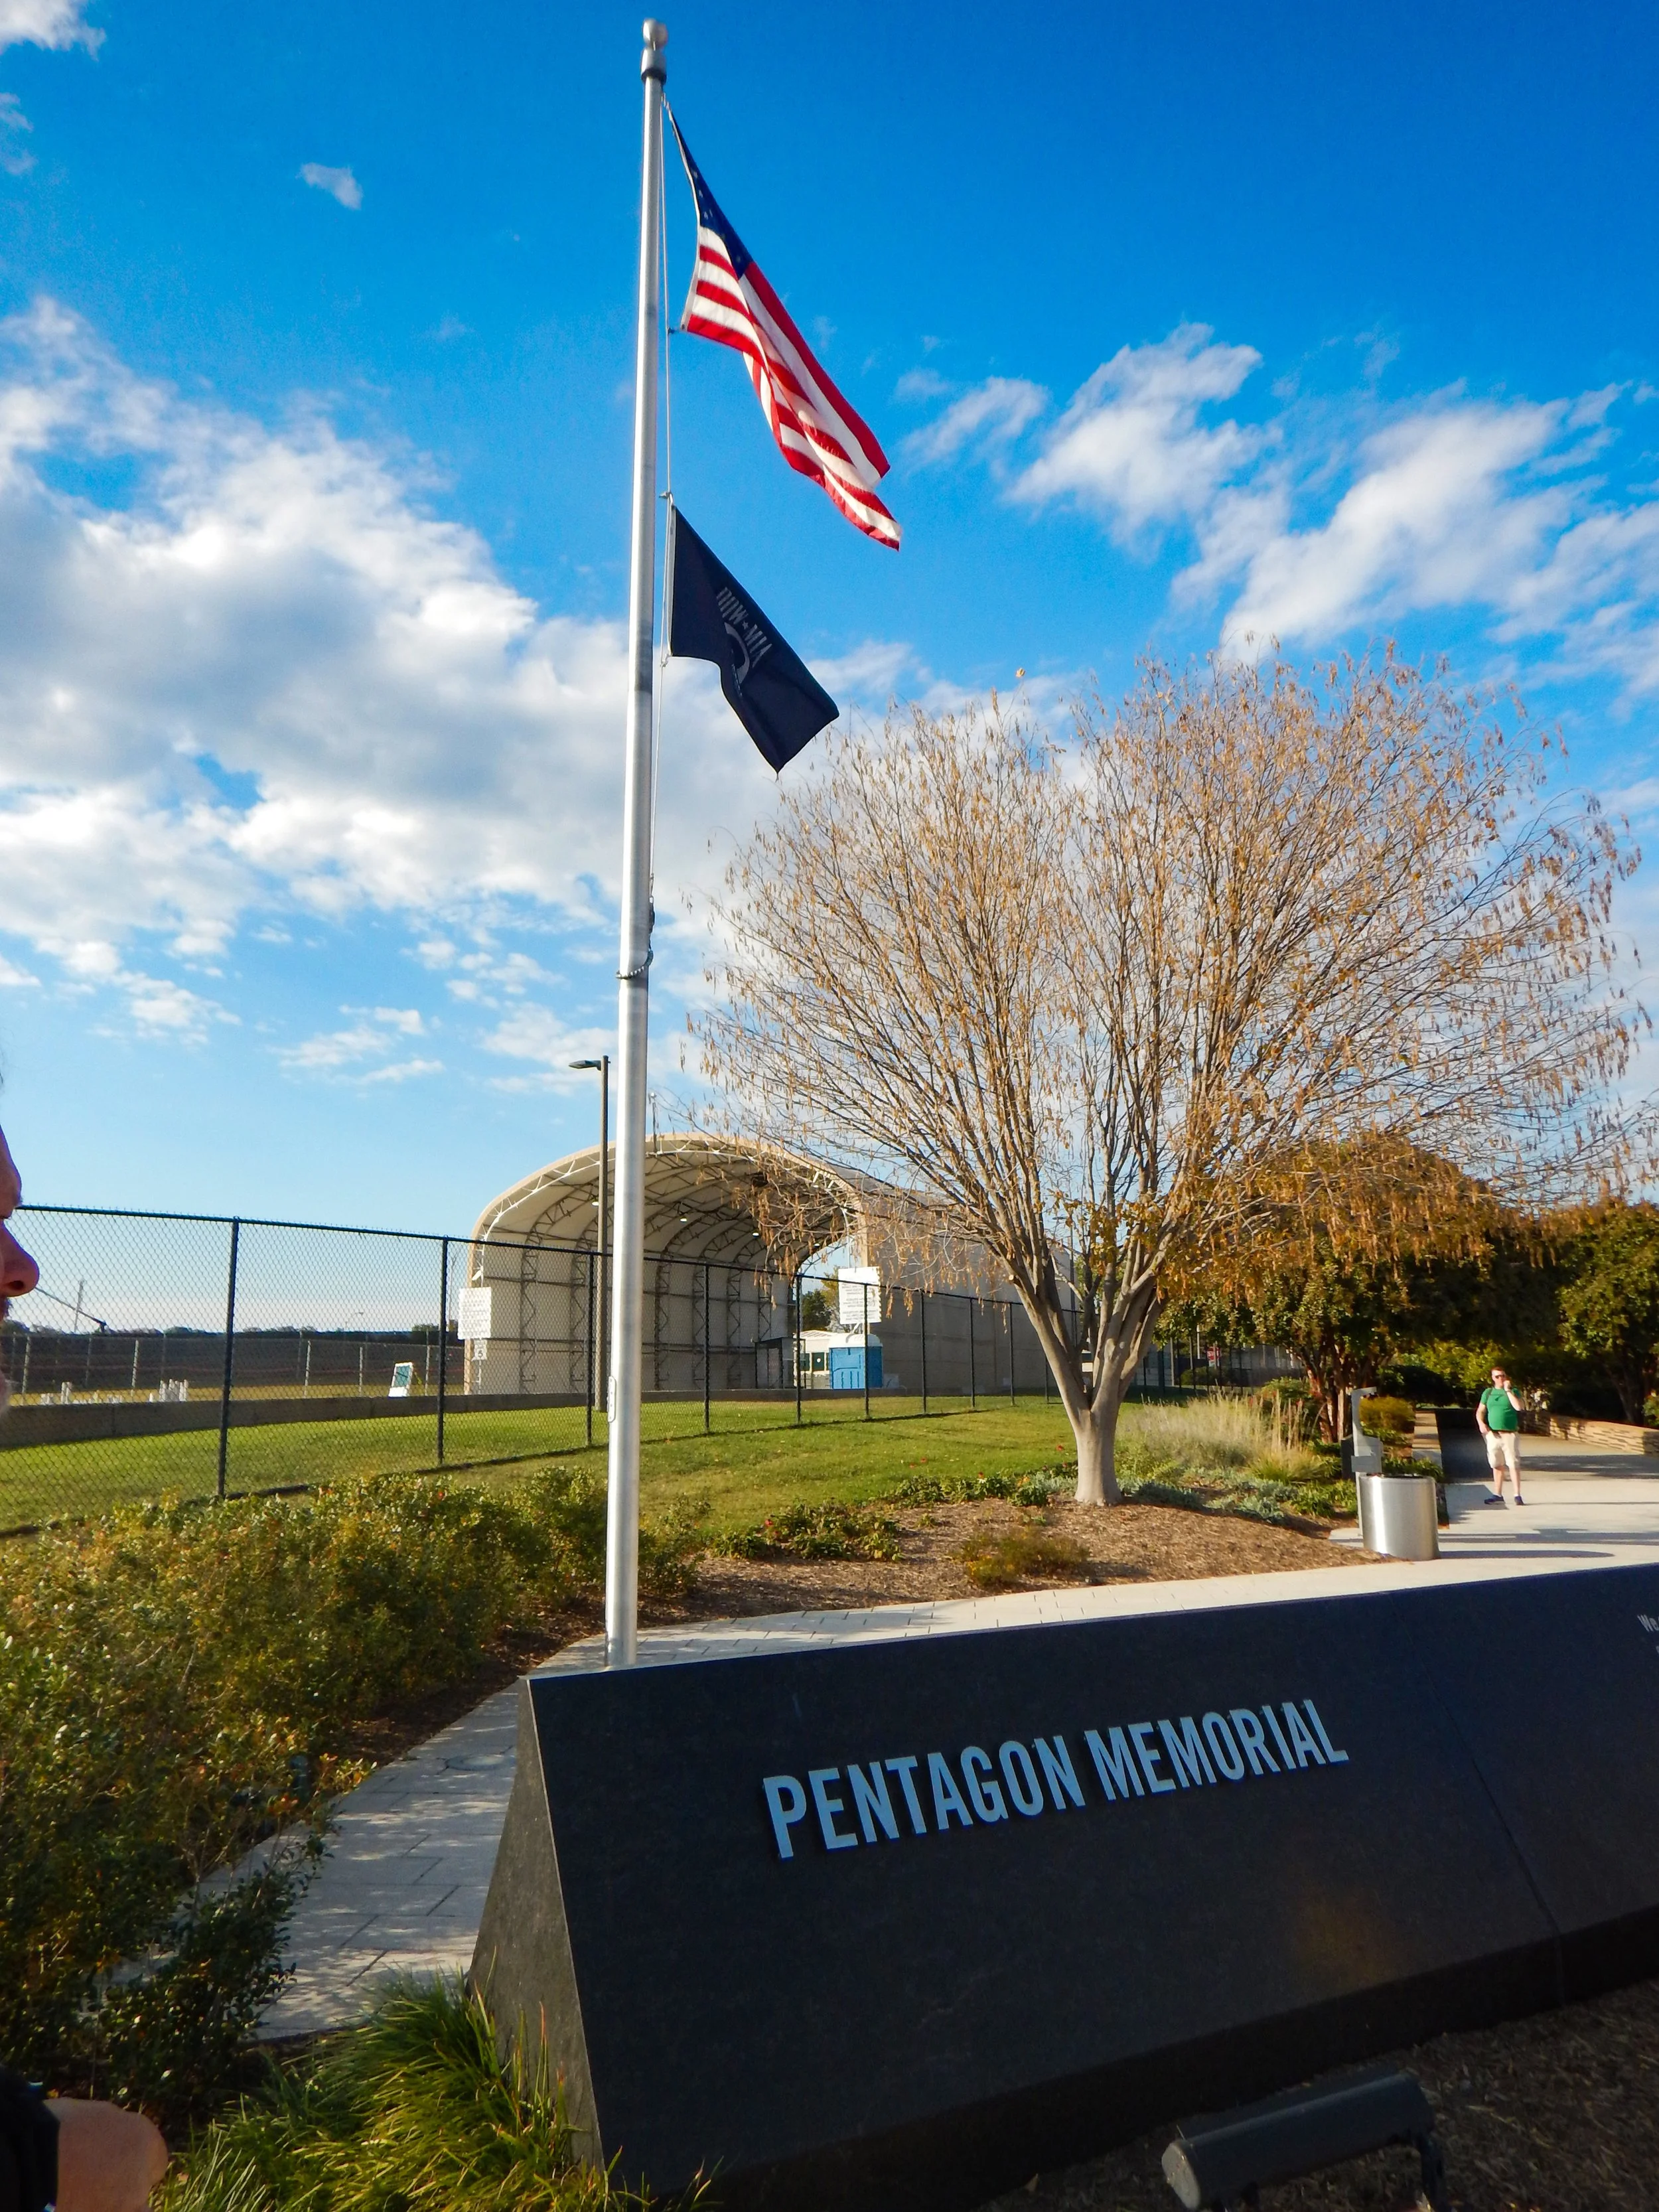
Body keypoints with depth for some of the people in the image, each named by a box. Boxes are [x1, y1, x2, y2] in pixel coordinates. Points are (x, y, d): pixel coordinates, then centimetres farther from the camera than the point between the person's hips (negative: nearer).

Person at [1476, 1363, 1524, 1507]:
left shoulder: (1513, 1391, 4)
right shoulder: (1488, 1393, 11)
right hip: (1493, 1434, 3)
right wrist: (1481, 1423, -7)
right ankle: (1497, 1495, 16)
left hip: (1510, 1434, -3)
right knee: (1497, 1465, 10)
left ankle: (1518, 1495, -3)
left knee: (1513, 1464, -7)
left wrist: (1508, 1390, -10)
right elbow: (1480, 1411, 11)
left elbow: (1518, 1407, -14)